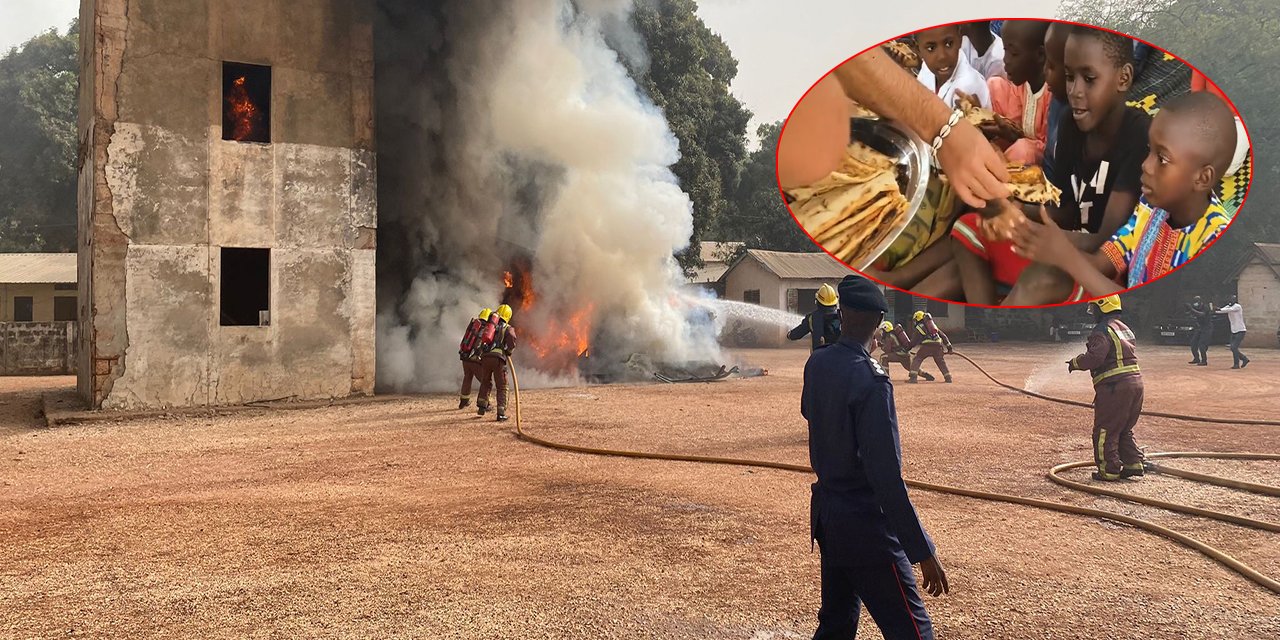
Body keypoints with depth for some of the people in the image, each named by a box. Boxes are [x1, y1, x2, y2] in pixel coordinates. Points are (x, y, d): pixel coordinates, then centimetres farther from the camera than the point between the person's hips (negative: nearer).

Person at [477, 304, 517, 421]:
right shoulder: (508, 328, 8)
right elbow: (512, 339, -11)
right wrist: (509, 352, 5)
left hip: (485, 358, 4)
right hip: (498, 359, -4)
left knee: (485, 382, 25)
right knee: (502, 387, 6)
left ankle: (481, 407, 18)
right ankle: (501, 413, 1)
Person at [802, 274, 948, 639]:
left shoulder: (816, 363, -1)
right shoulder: (870, 380, -23)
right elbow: (886, 475, -25)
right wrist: (923, 552, -21)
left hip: (826, 511, 8)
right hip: (865, 525, -8)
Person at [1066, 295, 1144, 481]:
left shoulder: (1102, 331, -12)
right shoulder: (1124, 328, 18)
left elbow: (1094, 357, -23)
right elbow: (1132, 355, 19)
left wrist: (1075, 363, -6)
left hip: (1114, 386, -9)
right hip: (1135, 381, 9)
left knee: (1105, 430, 1)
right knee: (1125, 429, 20)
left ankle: (1109, 470, 3)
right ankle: (1133, 463, 18)